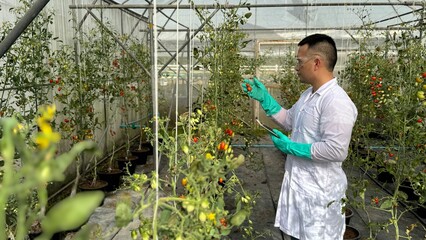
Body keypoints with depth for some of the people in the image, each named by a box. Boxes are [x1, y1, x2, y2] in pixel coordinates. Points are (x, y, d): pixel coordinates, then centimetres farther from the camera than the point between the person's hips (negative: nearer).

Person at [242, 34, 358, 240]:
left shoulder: (336, 102, -24)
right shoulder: (308, 94, 6)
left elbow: (336, 150, -29)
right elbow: (289, 121, 17)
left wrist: (291, 147, -21)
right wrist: (264, 98, 8)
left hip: (318, 191, -9)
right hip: (299, 183, 9)